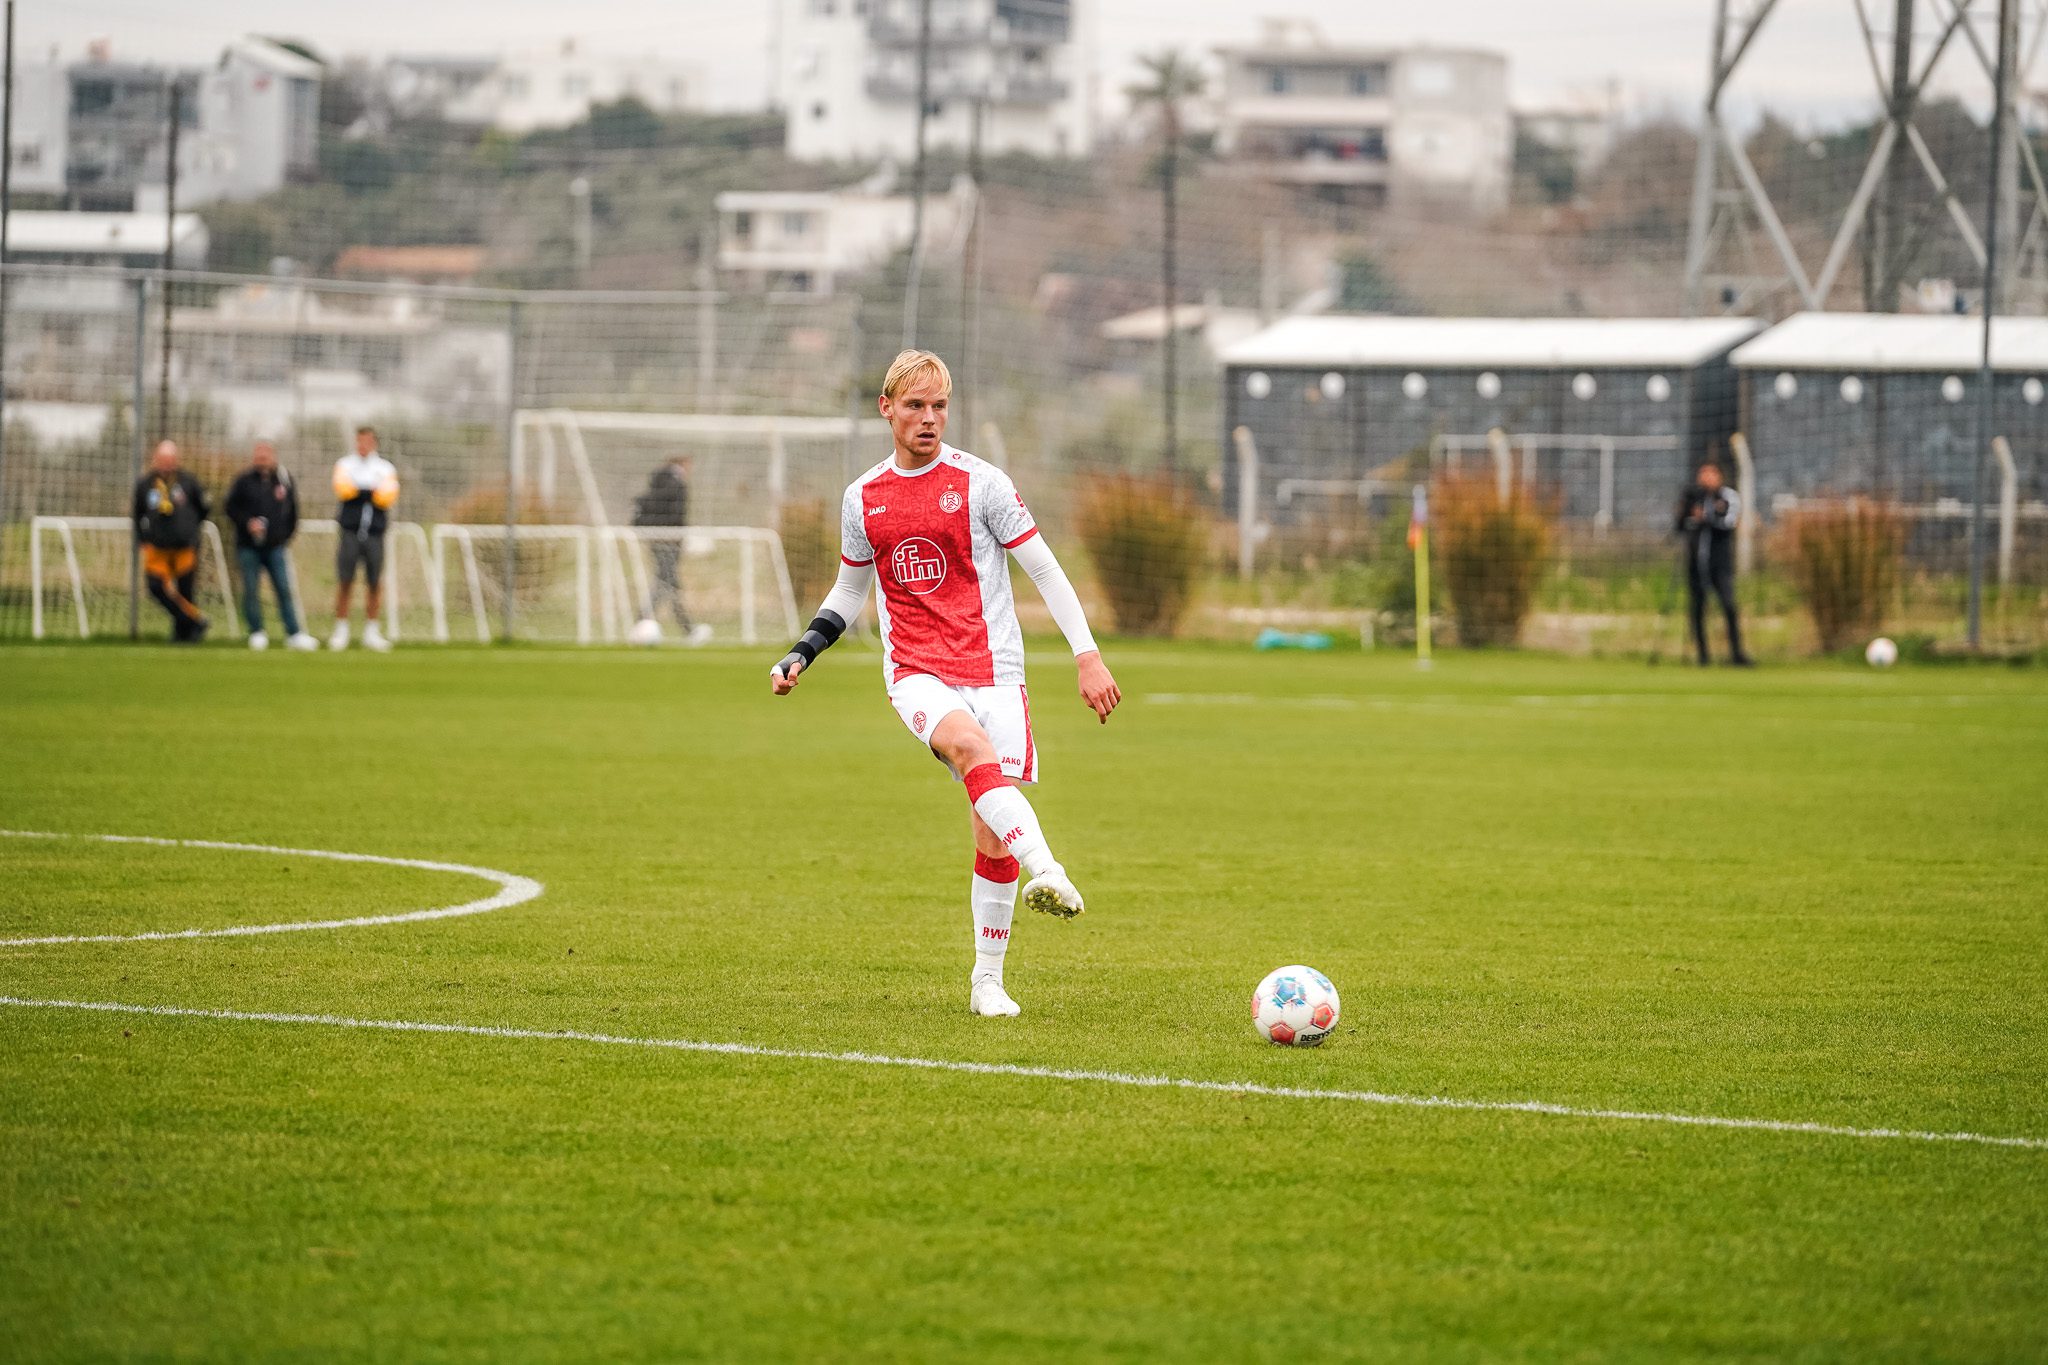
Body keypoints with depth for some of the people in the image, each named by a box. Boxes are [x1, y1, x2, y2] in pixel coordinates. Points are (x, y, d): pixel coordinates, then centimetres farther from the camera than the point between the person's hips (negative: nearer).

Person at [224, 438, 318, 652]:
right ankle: (256, 633, 12)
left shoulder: (284, 478, 4)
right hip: (248, 547, -1)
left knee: (284, 590, -3)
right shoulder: (244, 480, -2)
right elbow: (231, 508, 3)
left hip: (275, 546, 1)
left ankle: (294, 634, -2)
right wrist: (247, 523, -13)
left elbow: (292, 509, 14)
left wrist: (287, 534, 6)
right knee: (251, 591, 1)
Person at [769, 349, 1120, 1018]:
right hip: (915, 671, 1)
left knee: (992, 832, -4)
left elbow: (1044, 570, 2)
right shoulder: (864, 499, 10)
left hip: (992, 670, -1)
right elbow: (849, 591, 25)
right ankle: (1049, 873, -51)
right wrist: (801, 653, 12)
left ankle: (988, 980, 10)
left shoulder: (980, 483, -1)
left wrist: (1089, 657, -4)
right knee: (970, 745, -34)